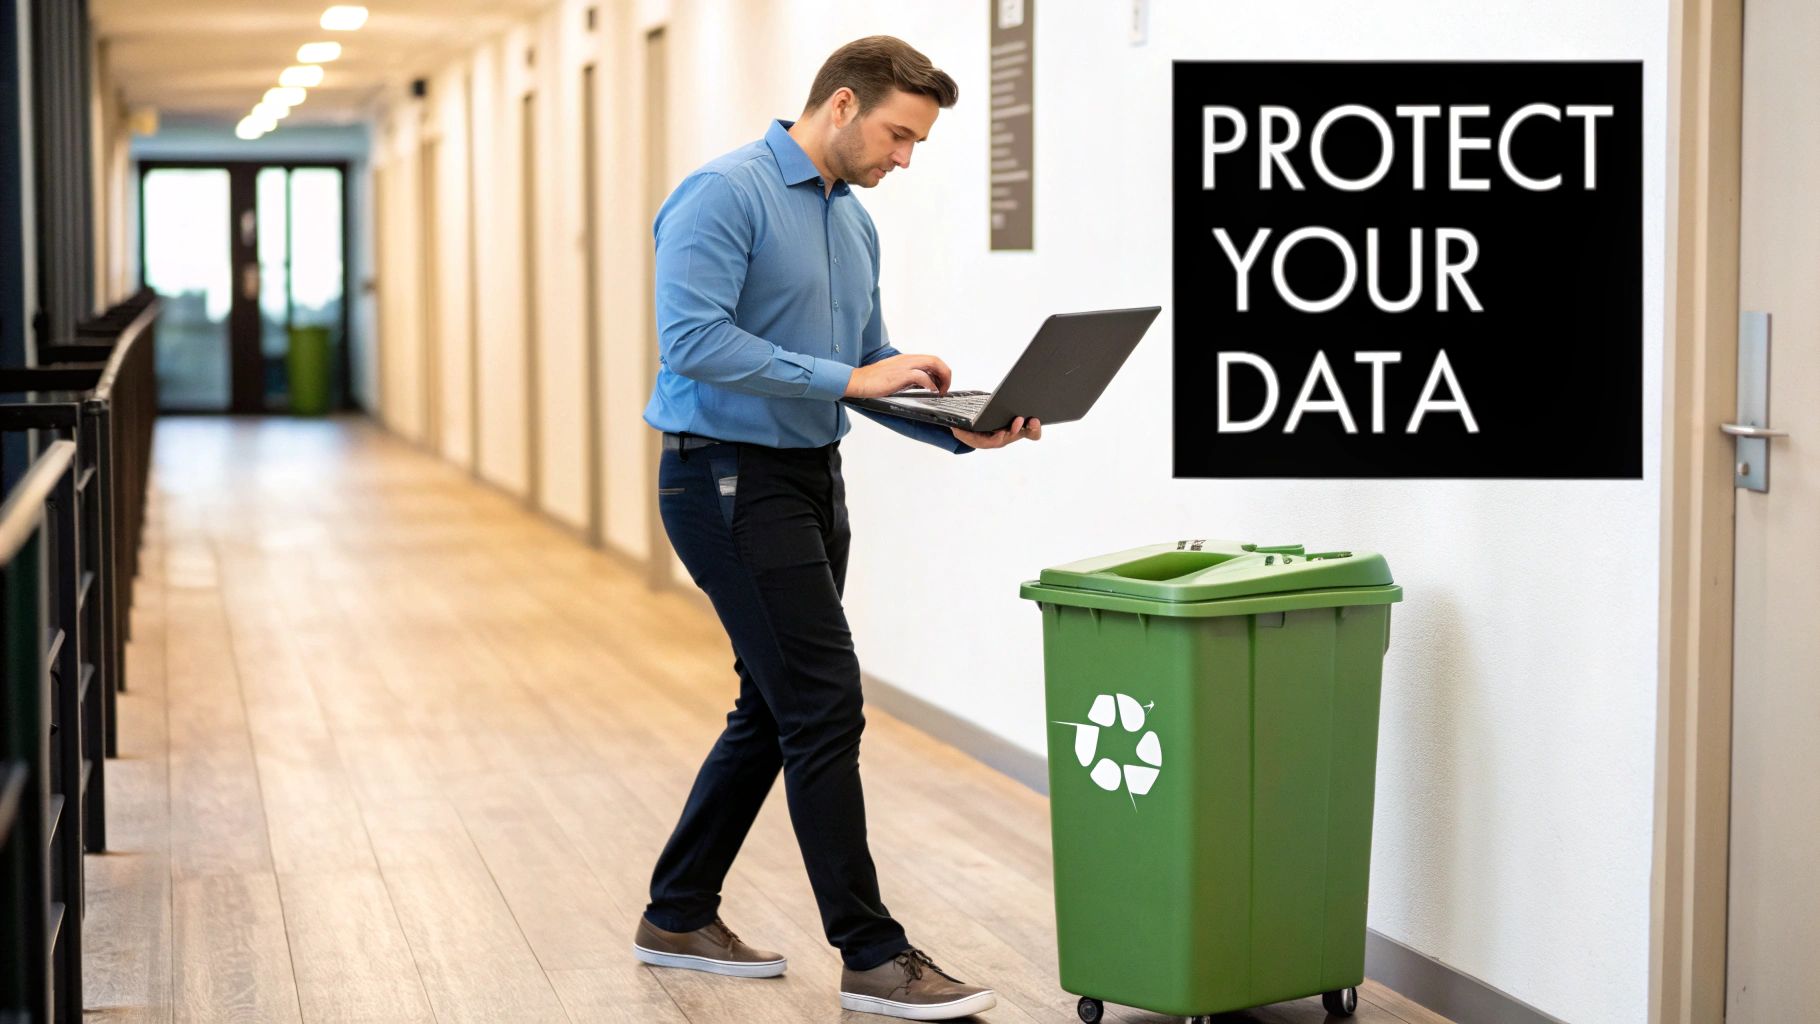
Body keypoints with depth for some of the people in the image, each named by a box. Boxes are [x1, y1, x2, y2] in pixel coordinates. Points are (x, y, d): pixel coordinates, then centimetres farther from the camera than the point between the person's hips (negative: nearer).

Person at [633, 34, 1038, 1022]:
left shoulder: (854, 222, 14)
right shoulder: (725, 193, -14)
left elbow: (867, 370, 19)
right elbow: (693, 339, -25)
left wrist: (961, 427, 0)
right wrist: (846, 380, -24)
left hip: (811, 477, 10)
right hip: (730, 477, -10)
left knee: (775, 710, 13)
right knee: (824, 703, -11)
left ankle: (680, 915, 26)